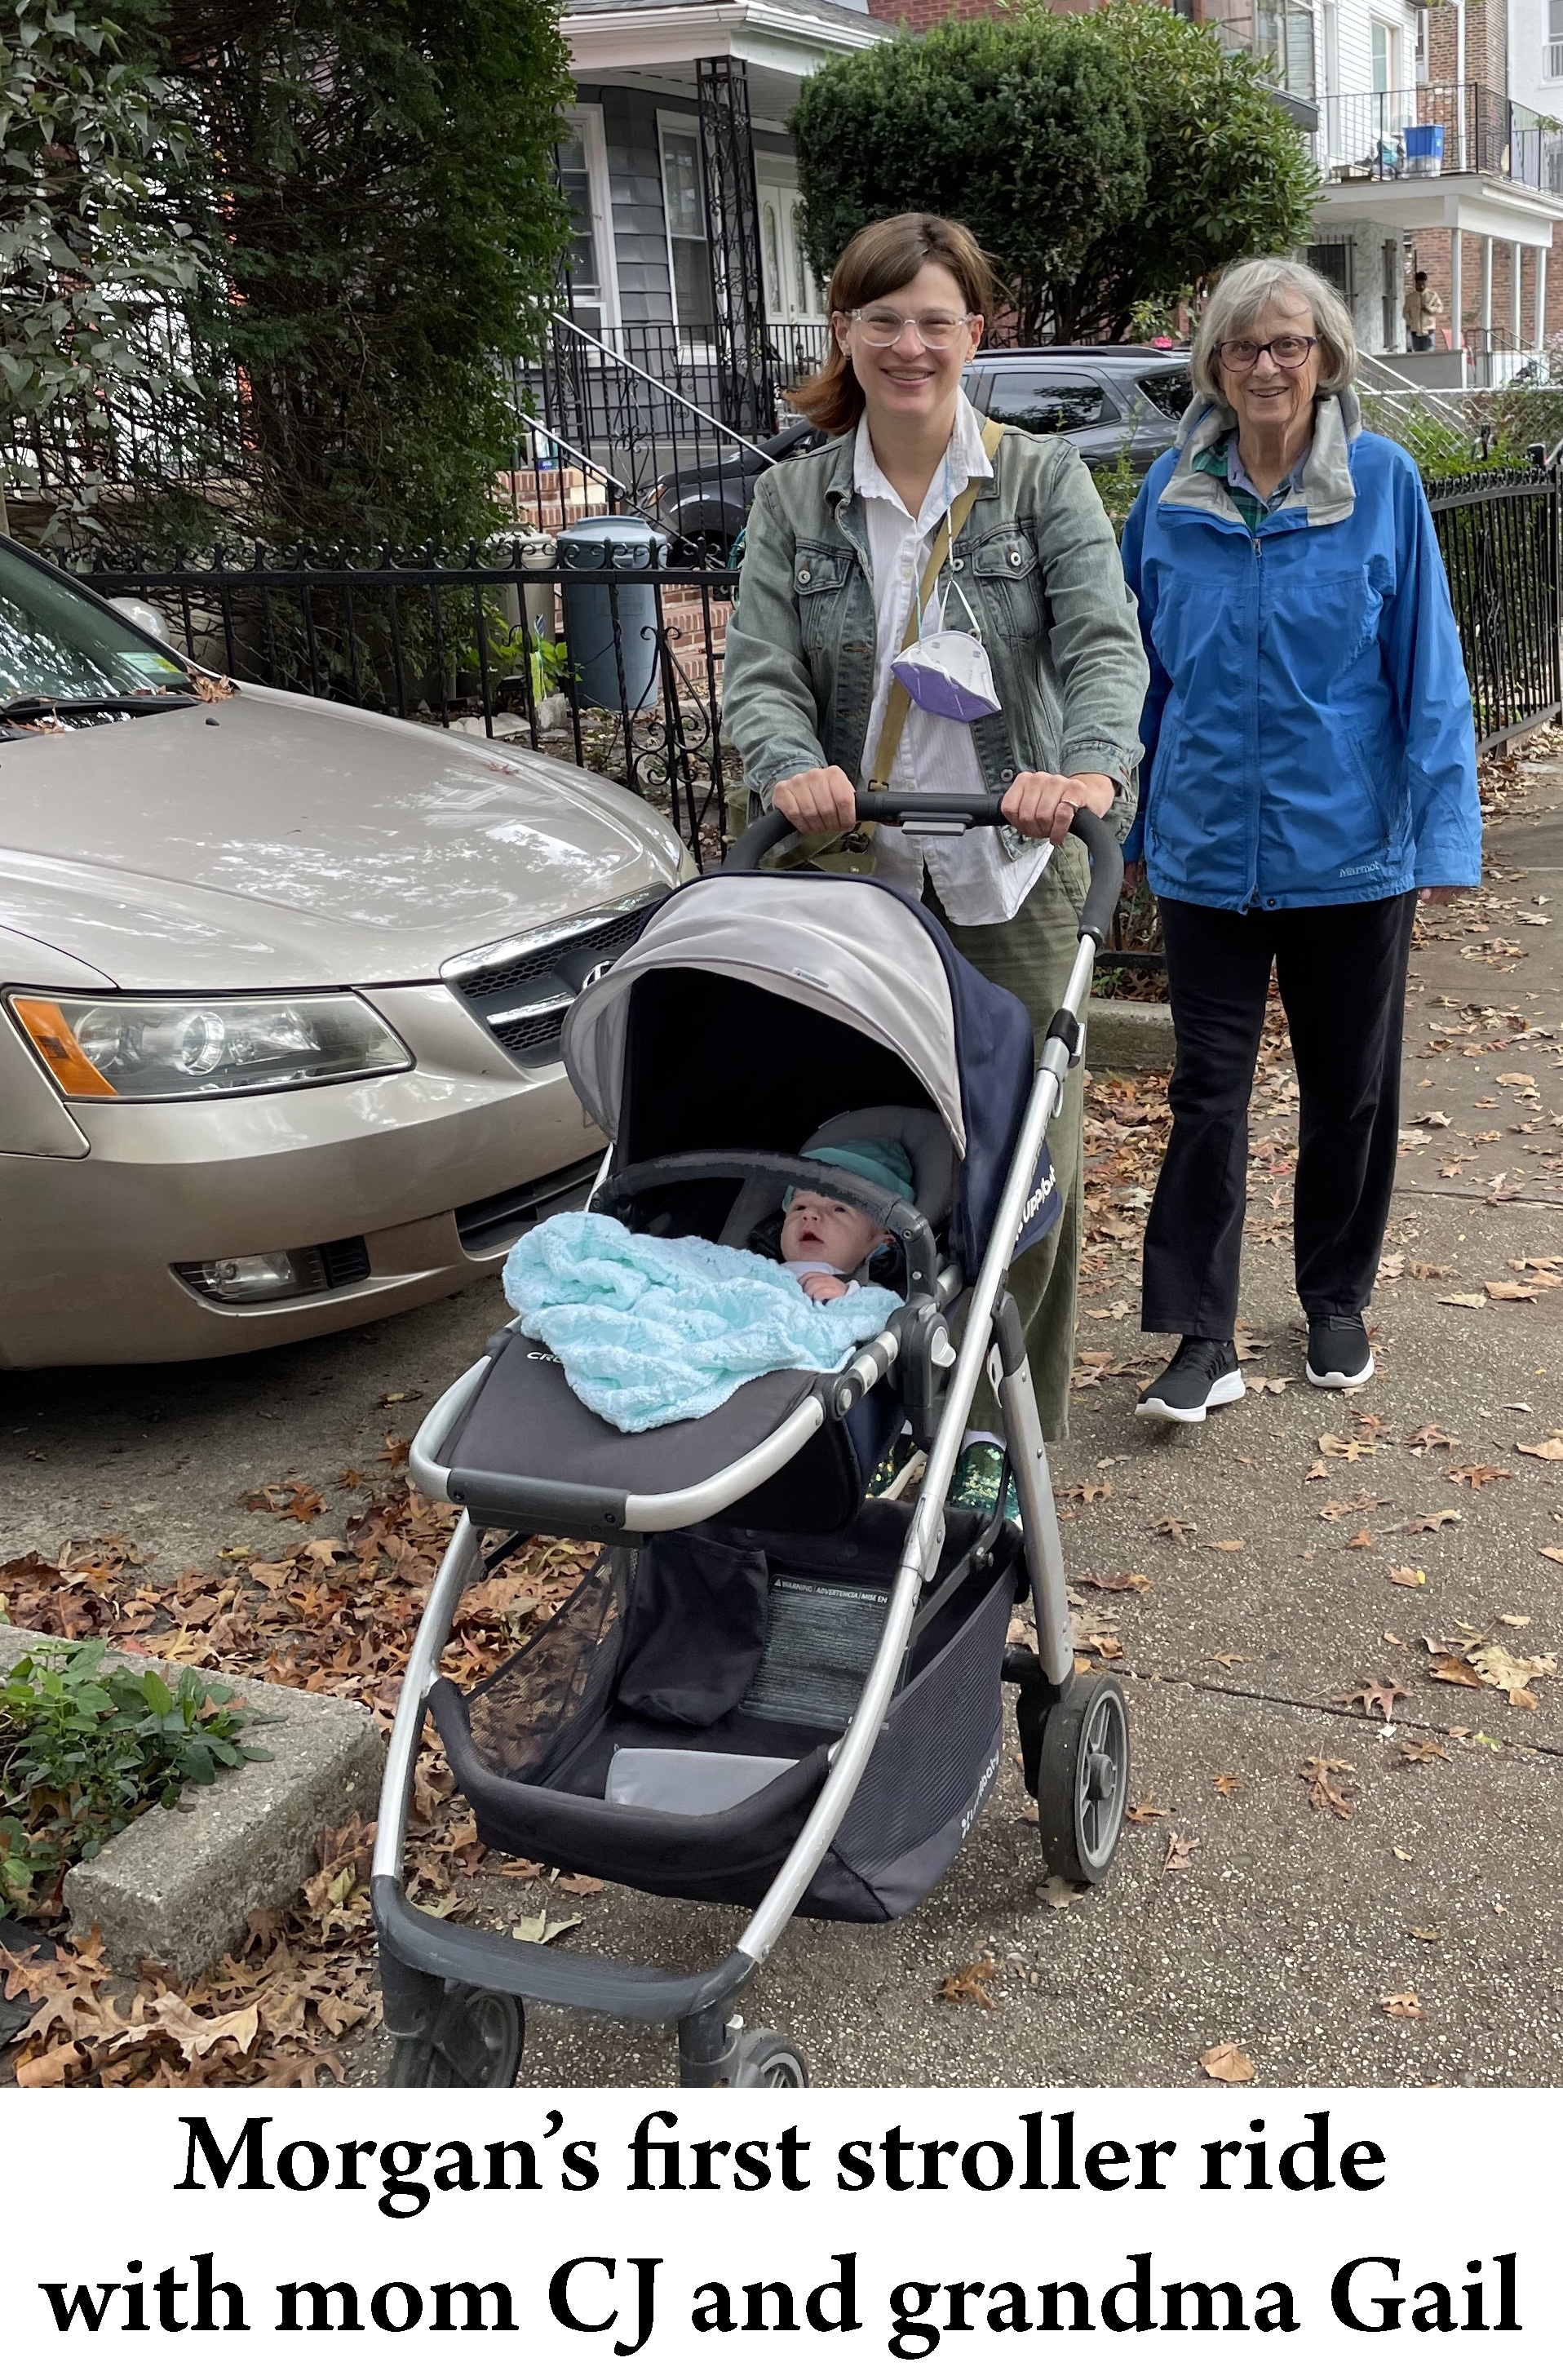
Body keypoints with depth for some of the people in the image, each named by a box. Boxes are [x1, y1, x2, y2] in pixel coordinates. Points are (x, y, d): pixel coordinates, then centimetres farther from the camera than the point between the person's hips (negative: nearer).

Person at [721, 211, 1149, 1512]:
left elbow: (1104, 644, -12)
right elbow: (758, 670, -3)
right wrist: (791, 764, -26)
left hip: (1013, 876, -1)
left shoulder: (1044, 478, 2)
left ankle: (1003, 1423, 19)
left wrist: (1090, 765, -33)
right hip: (855, 872, 1)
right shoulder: (794, 499, 7)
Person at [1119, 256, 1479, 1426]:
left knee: (1350, 1089, 12)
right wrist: (1125, 814, 8)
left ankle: (1337, 1302, 30)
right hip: (1208, 843, 1)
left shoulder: (1383, 480, -4)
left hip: (1349, 847, -1)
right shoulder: (1173, 491, 1)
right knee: (1208, 1091, 1)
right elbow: (1141, 664, 9)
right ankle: (1203, 1337, 8)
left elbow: (1429, 668, -4)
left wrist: (1445, 830, -9)